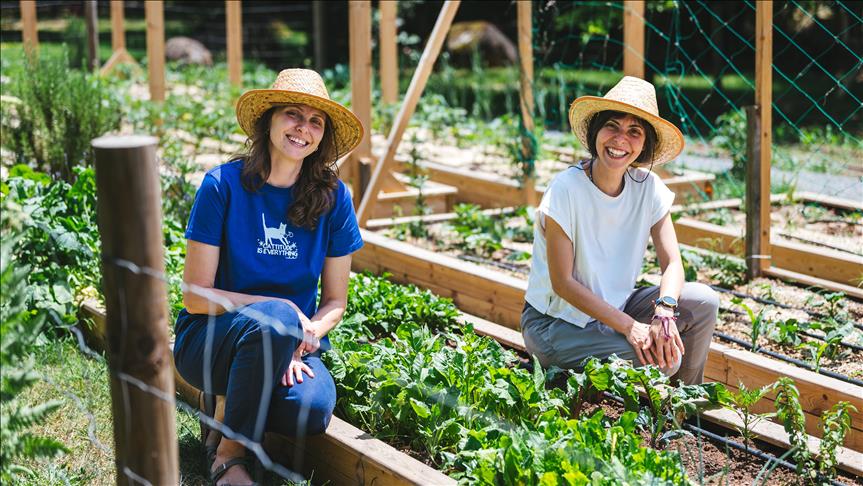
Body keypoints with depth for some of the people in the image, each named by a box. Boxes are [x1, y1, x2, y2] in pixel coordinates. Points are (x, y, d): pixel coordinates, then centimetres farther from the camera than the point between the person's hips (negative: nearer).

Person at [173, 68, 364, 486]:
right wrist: (280, 310, -22)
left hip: (295, 343, 2)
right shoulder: (224, 184, -12)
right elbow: (196, 295, -12)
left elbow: (335, 301, 3)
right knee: (274, 319, -36)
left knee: (311, 411, -31)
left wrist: (299, 342, -16)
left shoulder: (332, 197, -3)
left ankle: (233, 407, 5)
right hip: (210, 339, -2)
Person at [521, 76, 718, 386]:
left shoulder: (648, 187, -5)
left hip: (615, 306, 6)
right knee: (661, 360, -24)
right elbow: (562, 282, -20)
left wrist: (664, 313, -29)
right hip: (556, 322, -6)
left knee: (703, 302, -13)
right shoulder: (566, 189, -20)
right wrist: (630, 327, -25)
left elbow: (672, 263, -8)